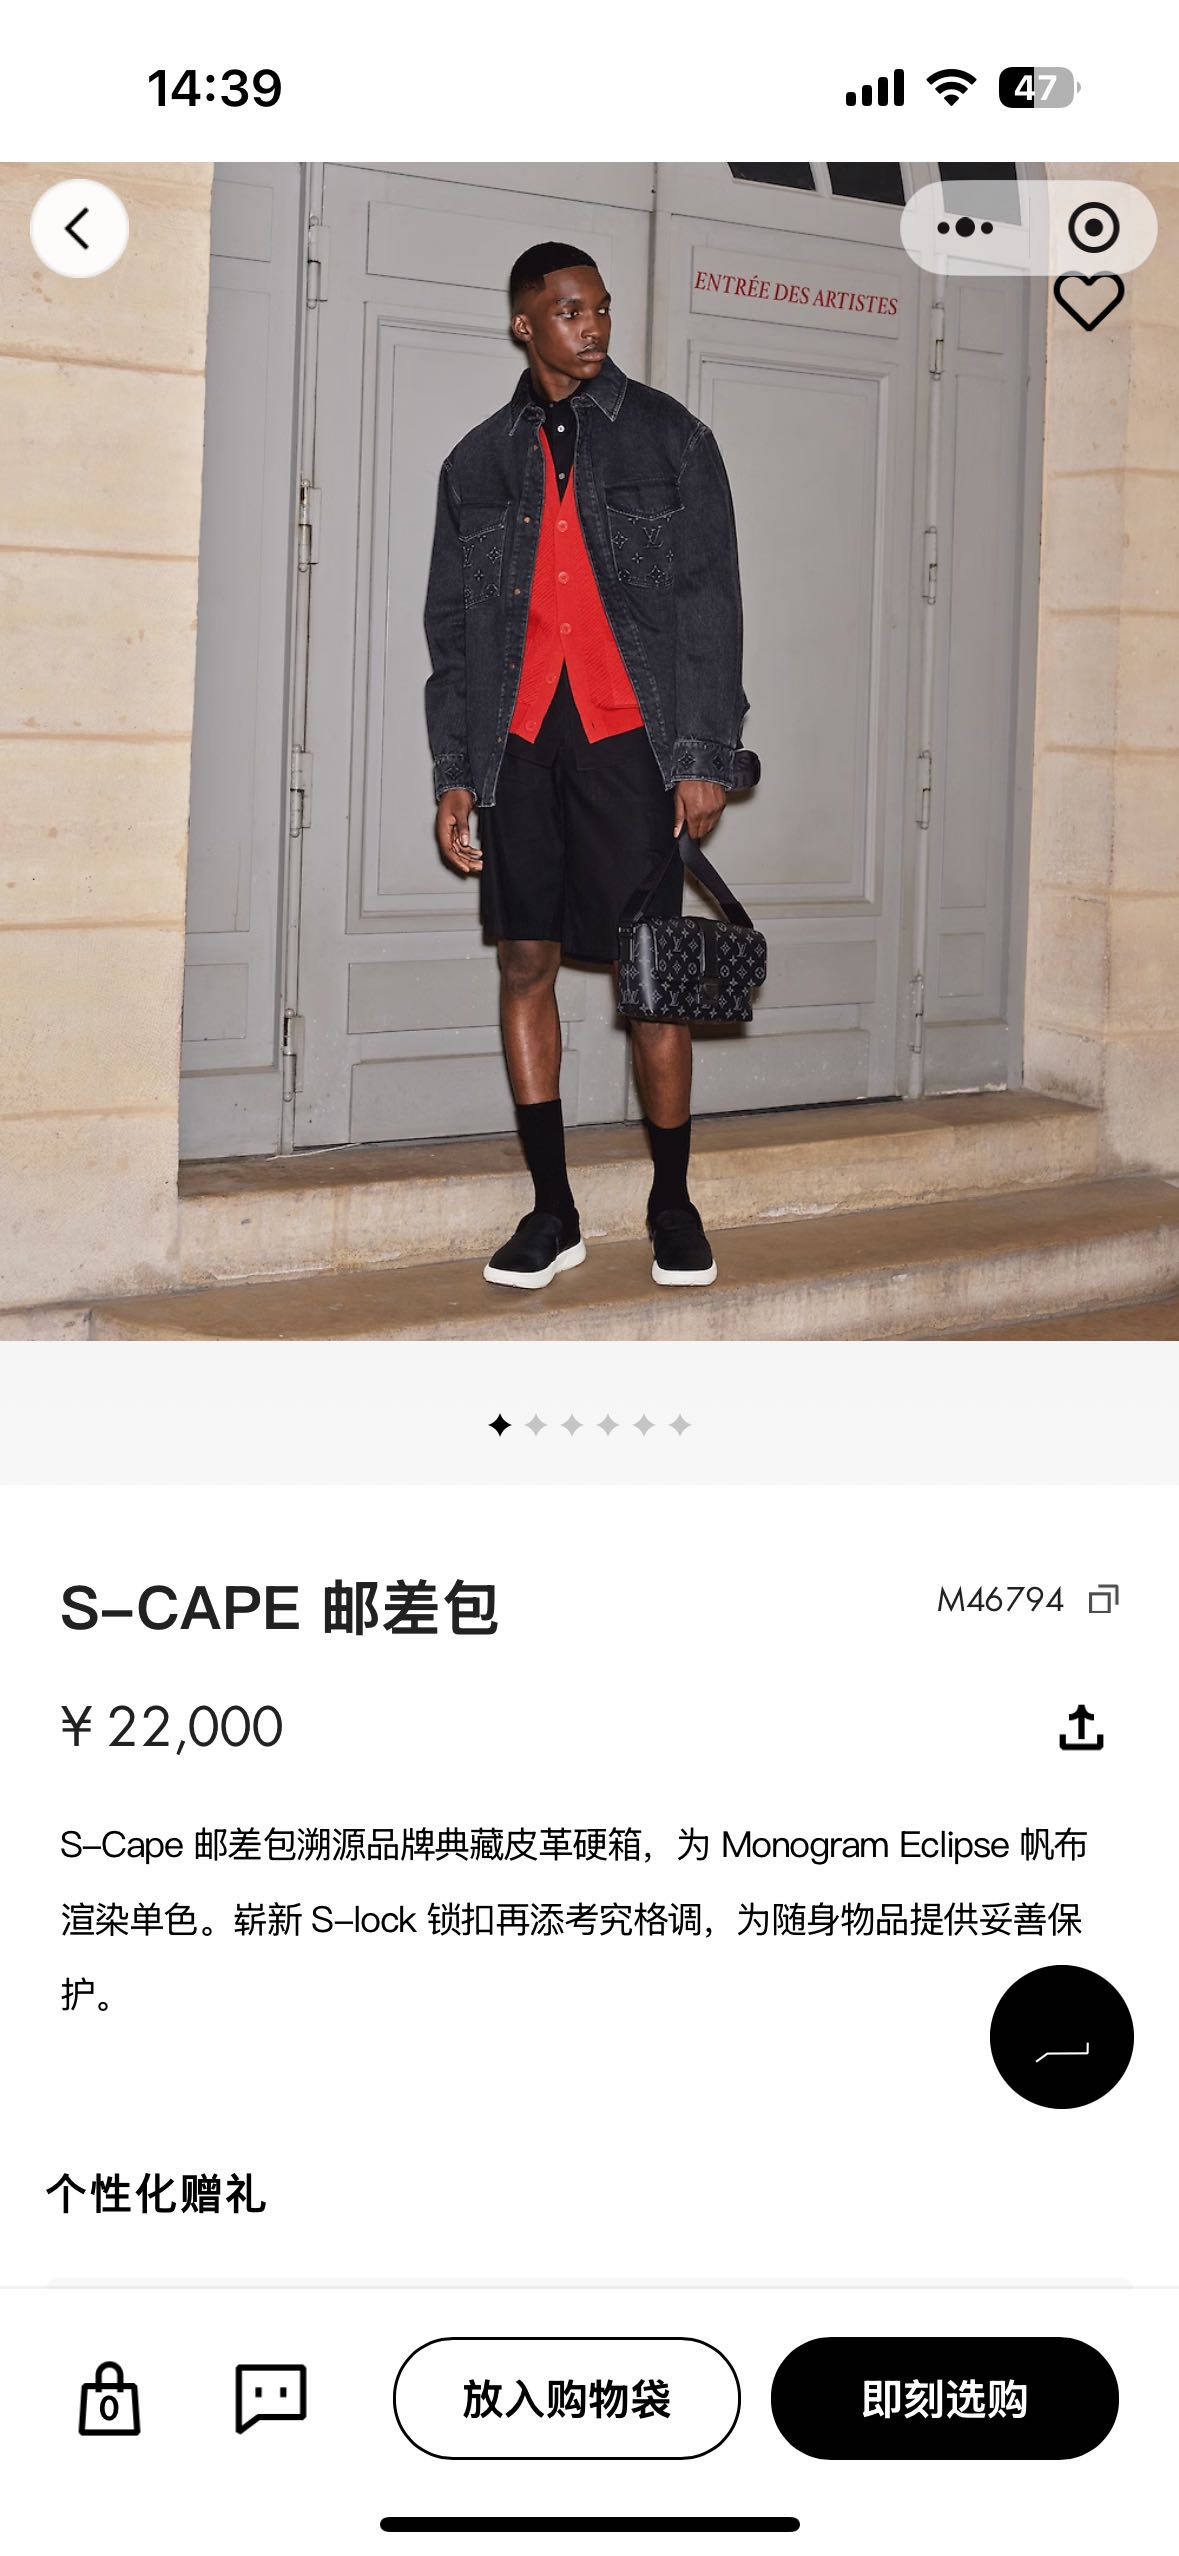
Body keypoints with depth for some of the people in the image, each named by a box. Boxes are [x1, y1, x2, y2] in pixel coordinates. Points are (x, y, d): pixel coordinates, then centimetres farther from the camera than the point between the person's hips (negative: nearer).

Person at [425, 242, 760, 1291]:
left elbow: (711, 604, 3)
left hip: (630, 733, -2)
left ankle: (673, 1206, 6)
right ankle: (552, 1210, 8)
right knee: (526, 964, 1)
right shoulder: (478, 462, 13)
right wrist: (454, 772, 6)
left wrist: (704, 758, -5)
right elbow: (452, 624, 14)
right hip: (519, 739, 3)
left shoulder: (669, 438, 7)